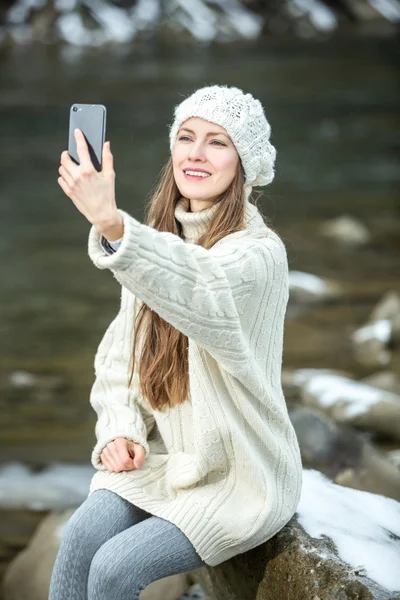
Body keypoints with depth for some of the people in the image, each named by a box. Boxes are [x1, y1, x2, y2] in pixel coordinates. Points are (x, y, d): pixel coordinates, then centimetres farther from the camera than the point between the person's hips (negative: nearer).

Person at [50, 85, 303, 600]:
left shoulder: (259, 252, -16)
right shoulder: (157, 243, 7)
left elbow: (206, 291, -41)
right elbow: (119, 358, 12)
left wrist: (113, 225, -56)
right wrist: (120, 432, -7)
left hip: (238, 476, -5)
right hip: (161, 457, 6)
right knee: (82, 536, -22)